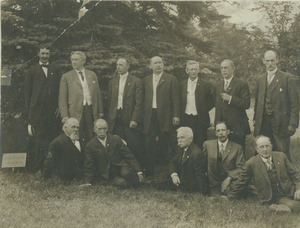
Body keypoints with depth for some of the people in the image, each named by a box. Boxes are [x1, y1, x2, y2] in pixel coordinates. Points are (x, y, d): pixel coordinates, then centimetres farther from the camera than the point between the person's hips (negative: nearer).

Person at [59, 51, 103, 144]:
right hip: (76, 112, -2)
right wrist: (64, 115, -8)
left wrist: (100, 111, 11)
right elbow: (62, 98, 1)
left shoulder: (92, 75, 13)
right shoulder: (66, 77, 4)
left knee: (91, 138, 3)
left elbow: (98, 94, 15)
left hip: (91, 111, 2)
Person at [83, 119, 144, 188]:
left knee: (127, 173, -33)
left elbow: (129, 156, 2)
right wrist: (88, 182, -4)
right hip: (108, 175, -2)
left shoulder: (116, 139, 3)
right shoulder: (90, 145, 2)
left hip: (121, 167, 2)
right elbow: (89, 166, 7)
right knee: (122, 183, -32)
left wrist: (139, 171, -5)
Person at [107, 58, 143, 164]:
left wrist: (135, 120, -13)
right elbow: (109, 102, 15)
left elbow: (139, 102, -6)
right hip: (116, 119, 4)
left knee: (134, 146, -2)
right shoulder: (112, 82, 14)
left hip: (130, 119, -4)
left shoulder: (136, 81, -1)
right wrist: (109, 119, 7)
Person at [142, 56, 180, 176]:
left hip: (164, 116, -3)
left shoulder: (171, 79, 3)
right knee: (149, 143, 3)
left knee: (163, 143, 3)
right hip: (149, 116, 3)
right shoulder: (145, 80, 14)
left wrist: (176, 115, -8)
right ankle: (150, 171, 11)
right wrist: (142, 115, 5)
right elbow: (143, 99, 12)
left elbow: (175, 99, -1)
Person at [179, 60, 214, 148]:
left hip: (200, 121, -2)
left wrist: (202, 111, -4)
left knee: (200, 146, 0)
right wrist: (179, 116, 2)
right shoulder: (182, 85, 9)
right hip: (185, 120, 2)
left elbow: (211, 102, 4)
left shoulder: (205, 85, 2)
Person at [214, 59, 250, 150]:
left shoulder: (242, 85, -4)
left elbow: (246, 104, -12)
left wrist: (230, 98, -18)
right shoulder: (218, 85, 15)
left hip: (237, 127, -5)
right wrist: (216, 123, 14)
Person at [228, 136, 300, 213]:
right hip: (274, 197, -5)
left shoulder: (281, 156, 1)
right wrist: (230, 197, 7)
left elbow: (294, 174, 10)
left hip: (289, 191, 5)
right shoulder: (251, 163, -8)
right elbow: (241, 182, 2)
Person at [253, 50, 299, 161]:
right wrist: (255, 119, 11)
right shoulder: (260, 80, 14)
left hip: (280, 123, -4)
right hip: (263, 124, 5)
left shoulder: (285, 78, -2)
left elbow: (294, 103, -4)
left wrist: (292, 124, -9)